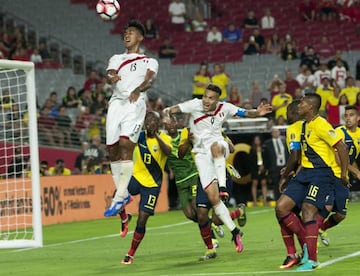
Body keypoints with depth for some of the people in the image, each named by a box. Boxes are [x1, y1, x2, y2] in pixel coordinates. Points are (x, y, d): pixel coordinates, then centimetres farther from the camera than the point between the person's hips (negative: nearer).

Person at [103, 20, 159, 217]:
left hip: (135, 103, -4)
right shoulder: (116, 59, 27)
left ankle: (119, 198, -21)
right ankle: (123, 193, 13)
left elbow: (149, 80, -4)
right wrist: (112, 77, -22)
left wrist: (138, 89, -28)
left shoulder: (149, 62, 16)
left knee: (126, 145, -19)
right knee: (112, 149, -1)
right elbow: (110, 74, 5)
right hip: (116, 103, 4)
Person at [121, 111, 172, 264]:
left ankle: (130, 254, 9)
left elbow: (168, 152, -28)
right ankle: (124, 219, 3)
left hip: (152, 183, -3)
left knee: (142, 220, -4)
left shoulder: (164, 138, -8)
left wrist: (156, 134, -36)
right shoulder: (140, 136, 2)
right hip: (136, 177, 3)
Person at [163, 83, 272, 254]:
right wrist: (167, 112, -38)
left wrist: (257, 113, -15)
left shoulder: (224, 108, -2)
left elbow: (245, 113, 6)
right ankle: (234, 232, 1)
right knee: (213, 198, -9)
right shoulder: (195, 105, -9)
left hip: (219, 144, 0)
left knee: (215, 146, -40)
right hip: (202, 154, 0)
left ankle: (222, 186, -38)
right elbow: (173, 109, -15)